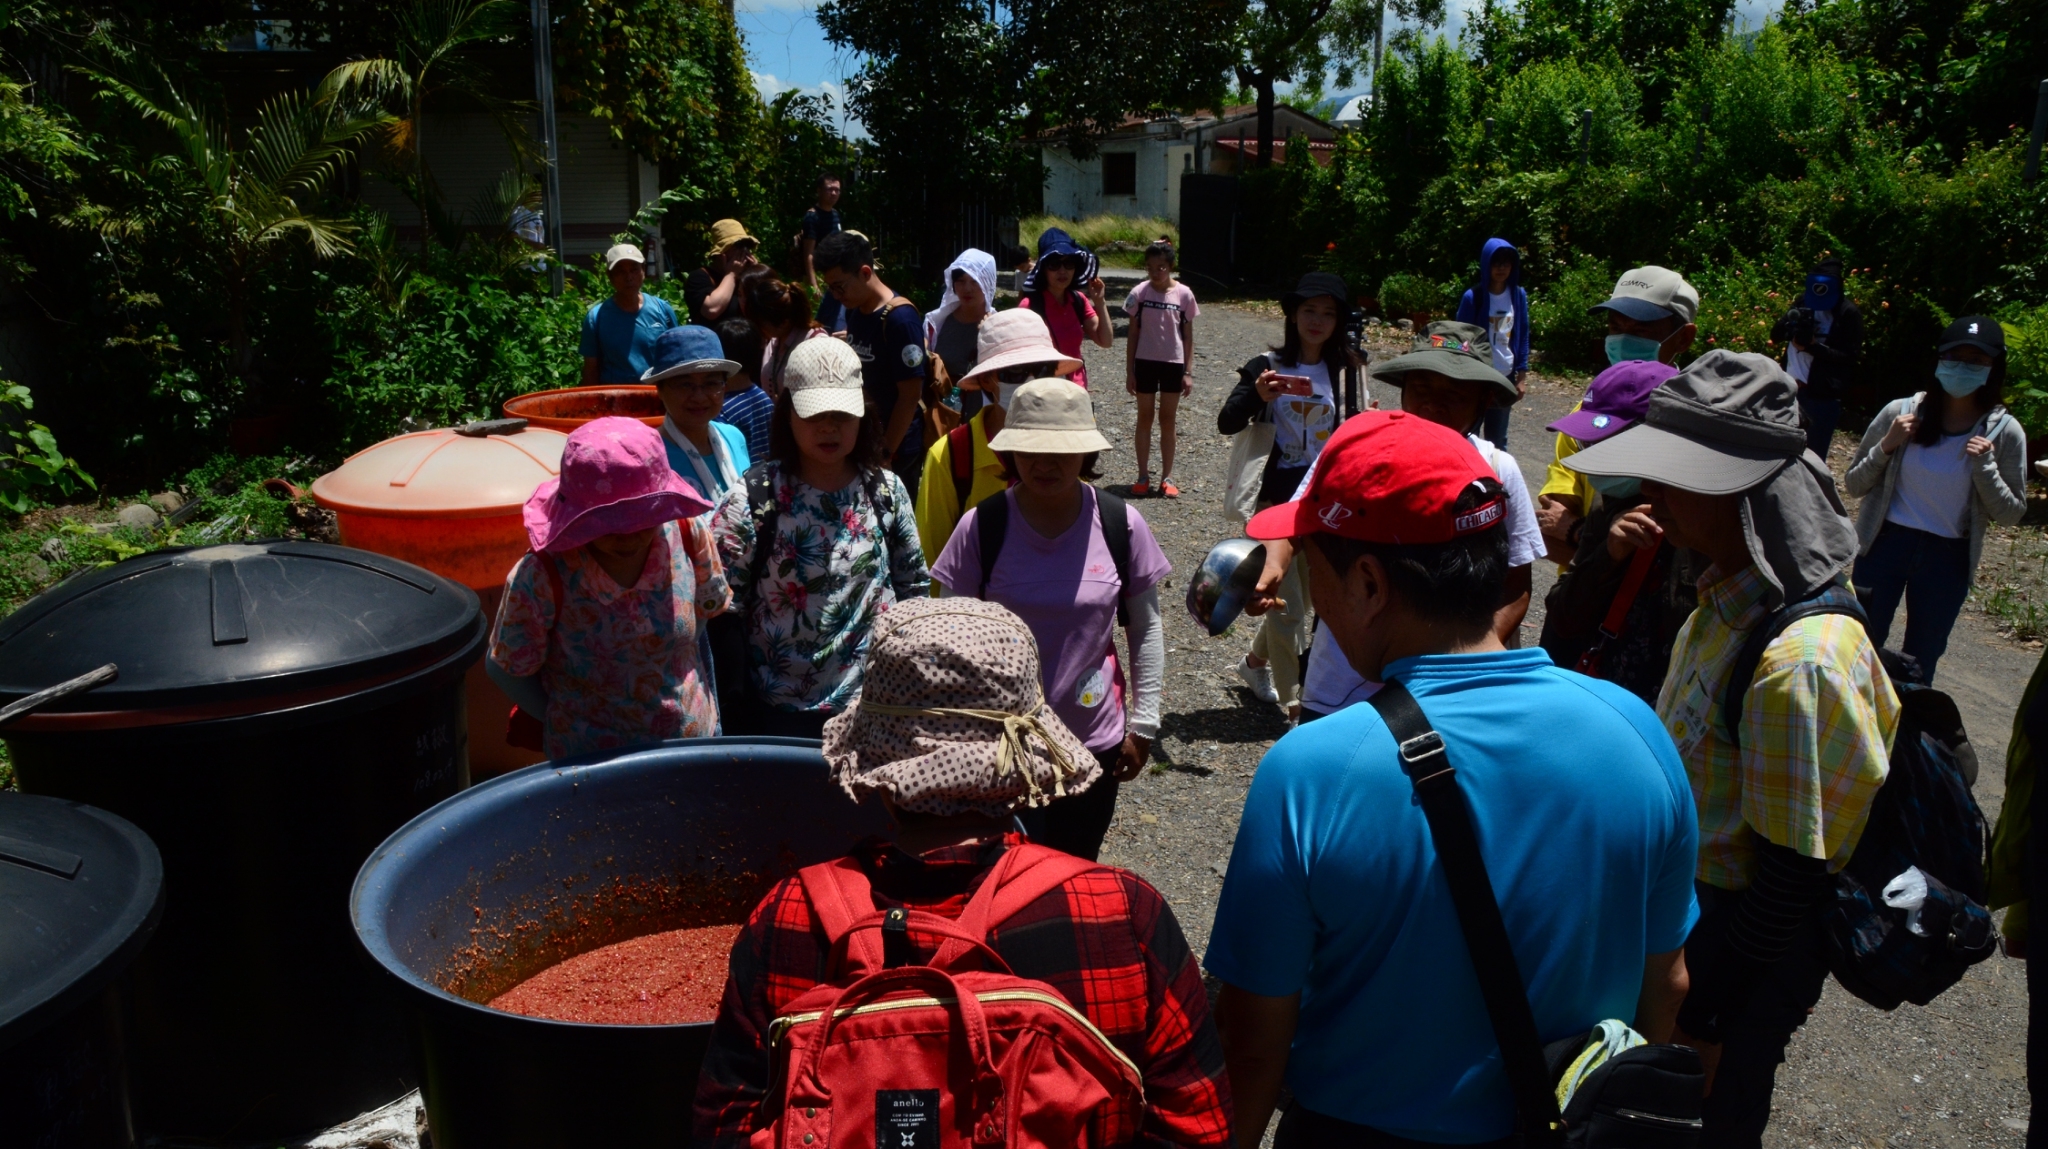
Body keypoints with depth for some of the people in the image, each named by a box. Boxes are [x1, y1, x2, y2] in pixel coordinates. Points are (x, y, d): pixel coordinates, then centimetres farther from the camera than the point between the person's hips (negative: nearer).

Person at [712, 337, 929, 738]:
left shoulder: (886, 491, 0)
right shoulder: (752, 499, -11)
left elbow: (915, 586, 9)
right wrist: (736, 713, -12)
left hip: (874, 705, 3)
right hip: (780, 708, -3)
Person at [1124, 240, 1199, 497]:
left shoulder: (1183, 294, -4)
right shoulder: (1139, 293, -4)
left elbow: (1188, 336, 1)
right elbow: (1133, 334, 2)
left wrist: (1188, 372, -2)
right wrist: (1129, 371, -1)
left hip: (1173, 363, 0)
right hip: (1145, 362, 0)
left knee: (1167, 420, 7)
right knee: (1144, 419, 7)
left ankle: (1166, 478, 13)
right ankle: (1143, 476, 13)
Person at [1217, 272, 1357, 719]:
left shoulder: (1344, 372, 4)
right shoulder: (1267, 366, -6)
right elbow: (1226, 423, -11)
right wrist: (1257, 396, -27)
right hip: (1276, 500, -4)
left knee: (1303, 598, 18)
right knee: (1287, 608, -3)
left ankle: (1255, 661, 43)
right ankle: (1293, 700, 13)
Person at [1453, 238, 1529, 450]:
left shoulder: (1518, 295, 1)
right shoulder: (1473, 297, -10)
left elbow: (1522, 336, 6)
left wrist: (1521, 376, 4)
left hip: (1505, 376, 3)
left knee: (1498, 437, 11)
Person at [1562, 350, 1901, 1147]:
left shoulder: (1800, 662, -32)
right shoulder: (1736, 595, -4)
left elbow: (1791, 883, -26)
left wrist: (1703, 1029, -18)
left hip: (1735, 943, -8)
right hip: (1683, 900, 8)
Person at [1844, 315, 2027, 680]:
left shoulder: (2004, 433, -6)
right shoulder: (1901, 412, -7)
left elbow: (2011, 514, -1)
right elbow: (1854, 484, 1)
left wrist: (1984, 465, -16)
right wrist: (1886, 447, -16)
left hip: (1947, 559, 1)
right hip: (1885, 546, 0)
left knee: (1919, 664, 12)